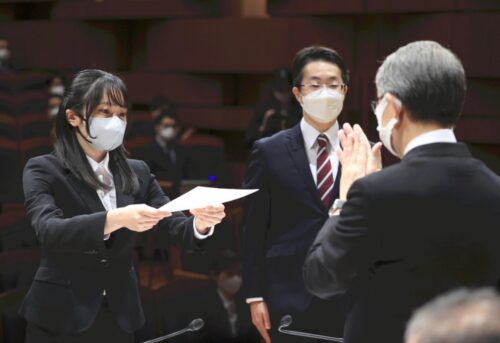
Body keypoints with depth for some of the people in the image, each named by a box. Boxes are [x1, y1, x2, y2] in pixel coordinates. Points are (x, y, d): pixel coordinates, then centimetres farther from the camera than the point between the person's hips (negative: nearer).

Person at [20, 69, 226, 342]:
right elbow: (49, 231, -22)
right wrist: (114, 219, -37)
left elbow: (175, 227, 0)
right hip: (61, 318, -4)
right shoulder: (44, 170, -6)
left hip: (120, 317, 4)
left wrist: (200, 223, -23)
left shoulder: (137, 172, 7)